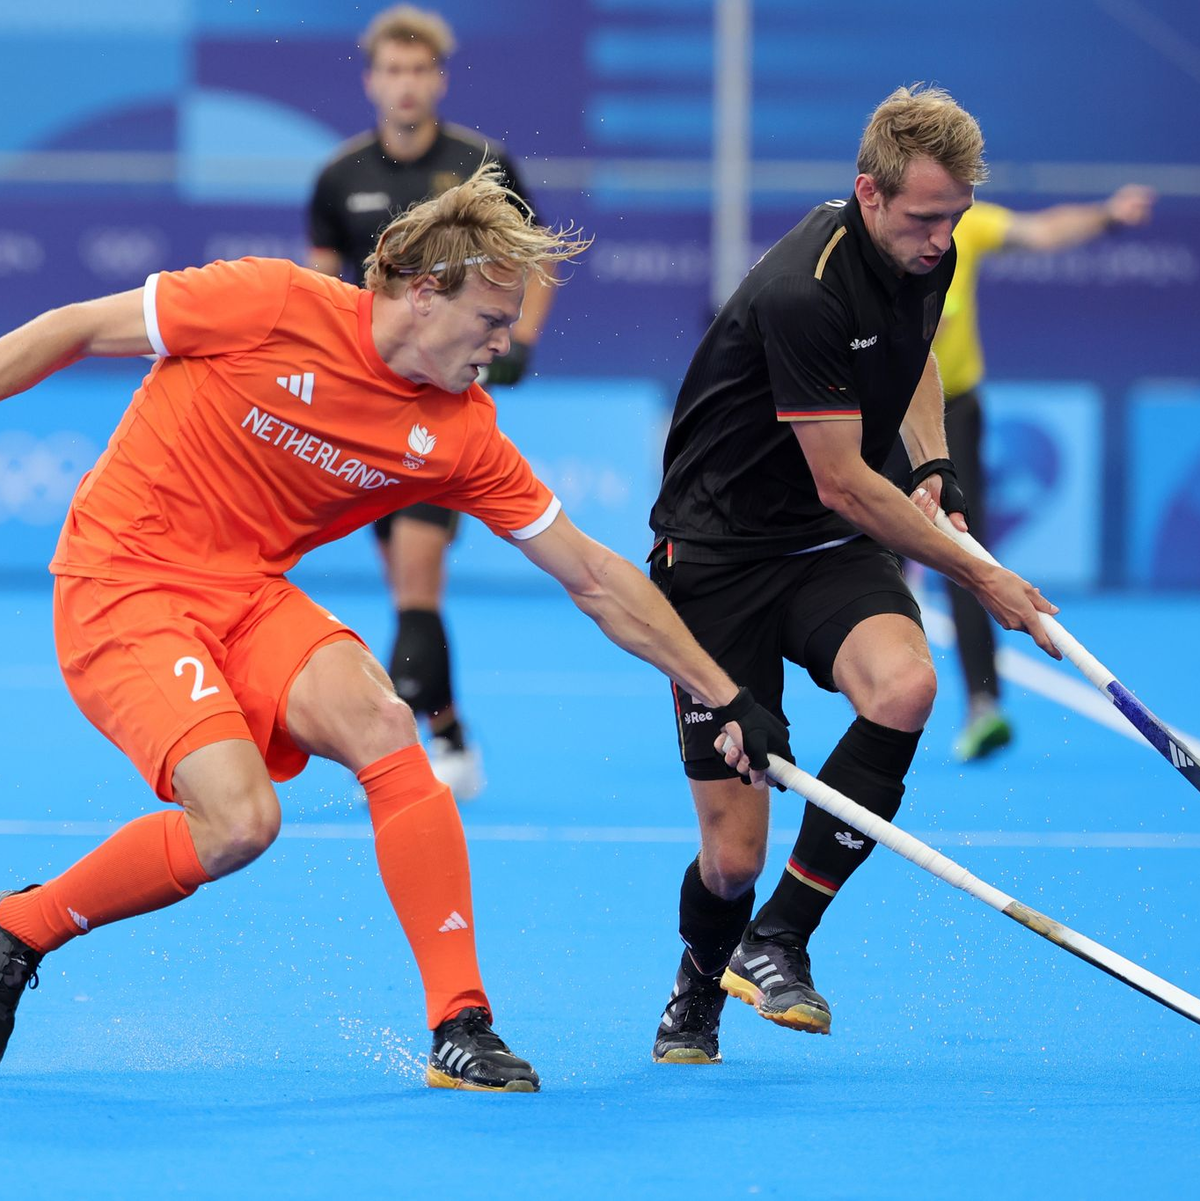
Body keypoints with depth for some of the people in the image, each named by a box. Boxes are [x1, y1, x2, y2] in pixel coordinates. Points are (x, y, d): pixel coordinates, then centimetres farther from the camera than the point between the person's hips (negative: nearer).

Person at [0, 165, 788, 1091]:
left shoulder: (461, 435, -3)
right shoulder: (275, 305, -17)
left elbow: (595, 579, 3)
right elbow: (76, 330, -7)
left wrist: (727, 698, 3)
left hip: (250, 590, 5)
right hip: (122, 583, -5)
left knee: (382, 726, -22)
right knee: (238, 820, -23)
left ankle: (461, 1026, -16)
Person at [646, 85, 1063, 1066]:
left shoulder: (925, 256, 0)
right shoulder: (803, 291, -26)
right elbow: (842, 483, -22)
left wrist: (934, 463, 6)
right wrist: (980, 575, -16)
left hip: (832, 549, 6)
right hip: (720, 550, -6)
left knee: (905, 685, -30)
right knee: (734, 854, -8)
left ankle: (777, 941, -16)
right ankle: (696, 999, 28)